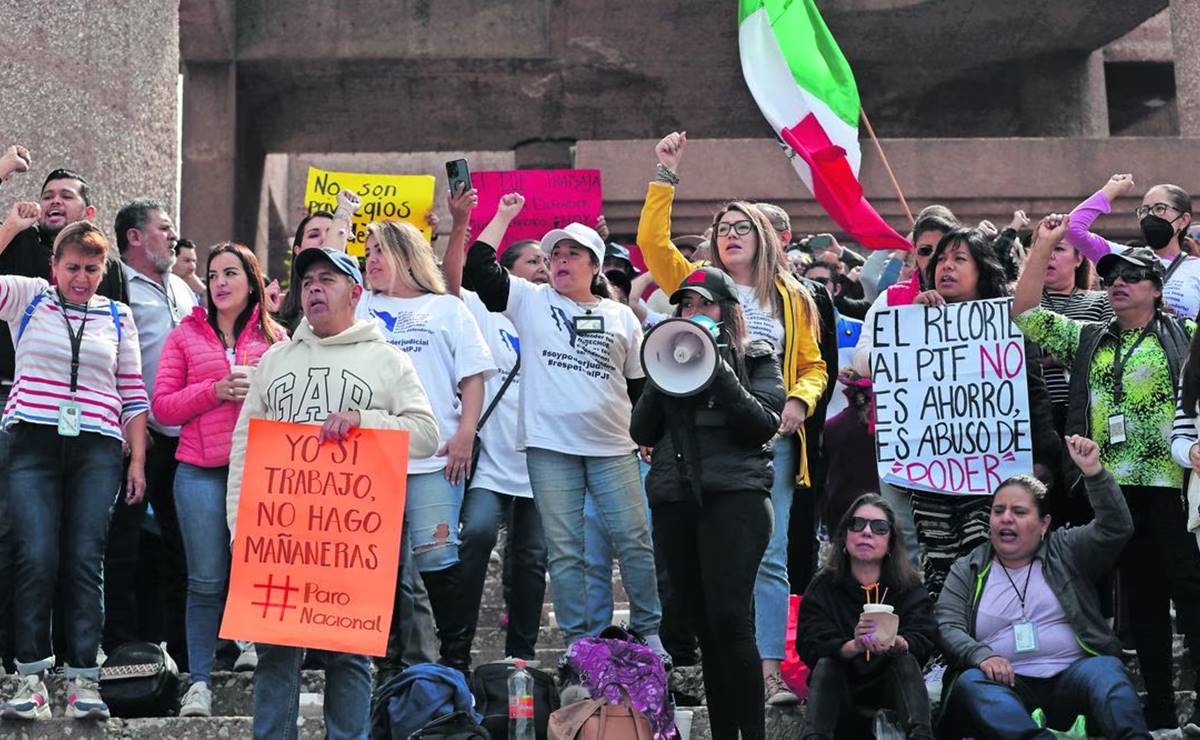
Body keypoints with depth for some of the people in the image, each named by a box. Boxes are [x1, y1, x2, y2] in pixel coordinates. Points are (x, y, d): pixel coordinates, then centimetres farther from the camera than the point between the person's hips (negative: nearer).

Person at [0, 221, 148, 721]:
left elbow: (132, 393, 13)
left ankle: (83, 677, 3)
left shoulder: (117, 317, 13)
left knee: (85, 561, -1)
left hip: (97, 451, 1)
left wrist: (137, 460, 7)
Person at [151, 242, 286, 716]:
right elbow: (162, 406, 4)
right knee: (206, 580, 0)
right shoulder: (186, 335, 11)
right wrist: (215, 390, -9)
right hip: (202, 471, 0)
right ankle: (199, 682, 9)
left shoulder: (275, 336, 11)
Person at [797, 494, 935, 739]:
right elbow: (810, 646, -15)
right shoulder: (822, 588, -1)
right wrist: (855, 646, -35)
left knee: (906, 660, -28)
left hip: (893, 686, 0)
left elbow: (923, 641, -15)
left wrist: (895, 643, -39)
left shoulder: (910, 587, 0)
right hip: (839, 690, 0)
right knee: (826, 663, -29)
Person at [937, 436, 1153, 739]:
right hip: (1008, 684, 0)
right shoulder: (966, 570, 15)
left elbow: (1115, 529, 0)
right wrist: (981, 656, -18)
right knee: (970, 683, -33)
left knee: (1107, 669, -31)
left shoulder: (1064, 551, 15)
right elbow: (948, 627, 4)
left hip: (1070, 677, 0)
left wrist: (1093, 471, -13)